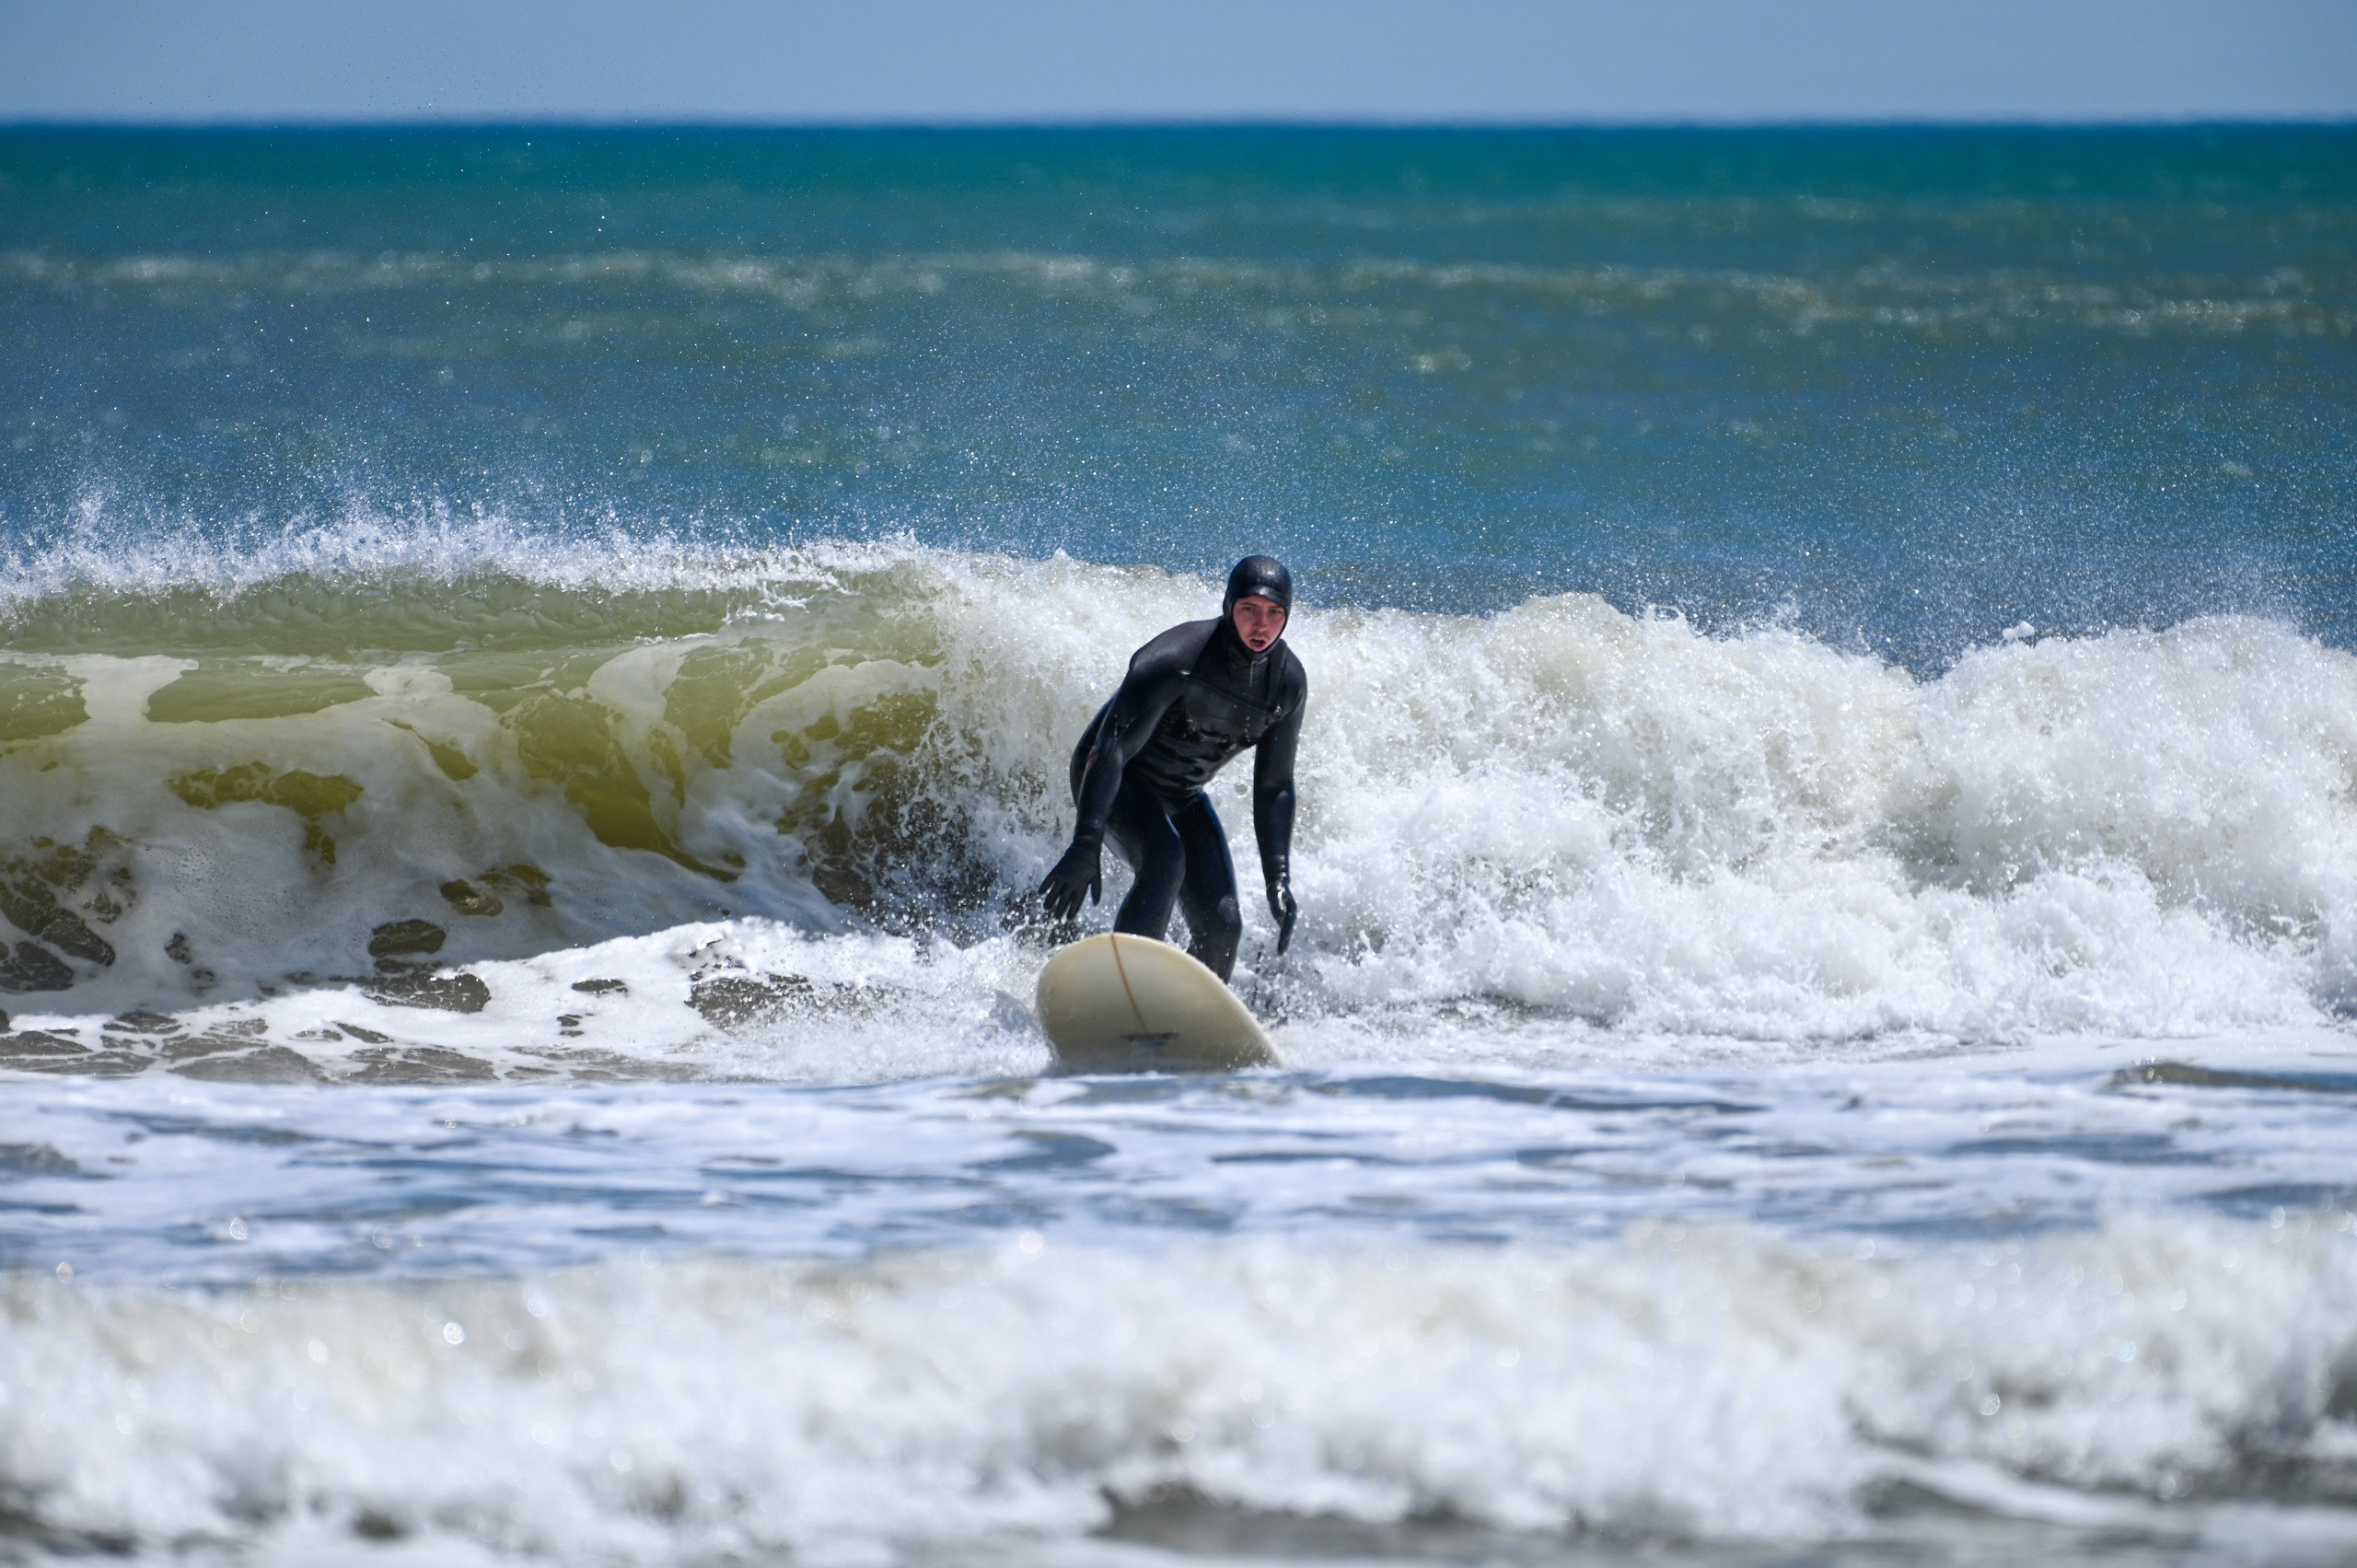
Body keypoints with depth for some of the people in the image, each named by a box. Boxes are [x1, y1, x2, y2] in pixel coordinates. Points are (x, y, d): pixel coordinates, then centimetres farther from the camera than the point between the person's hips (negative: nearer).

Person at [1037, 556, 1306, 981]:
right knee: (1165, 861, -35)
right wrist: (1086, 845, -44)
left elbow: (1273, 789, 0)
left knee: (1221, 926, -6)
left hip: (1181, 797, 7)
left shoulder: (1289, 682, -10)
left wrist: (1278, 881, -8)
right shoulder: (1177, 658, -30)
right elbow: (1112, 748, -35)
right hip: (1114, 781, -7)